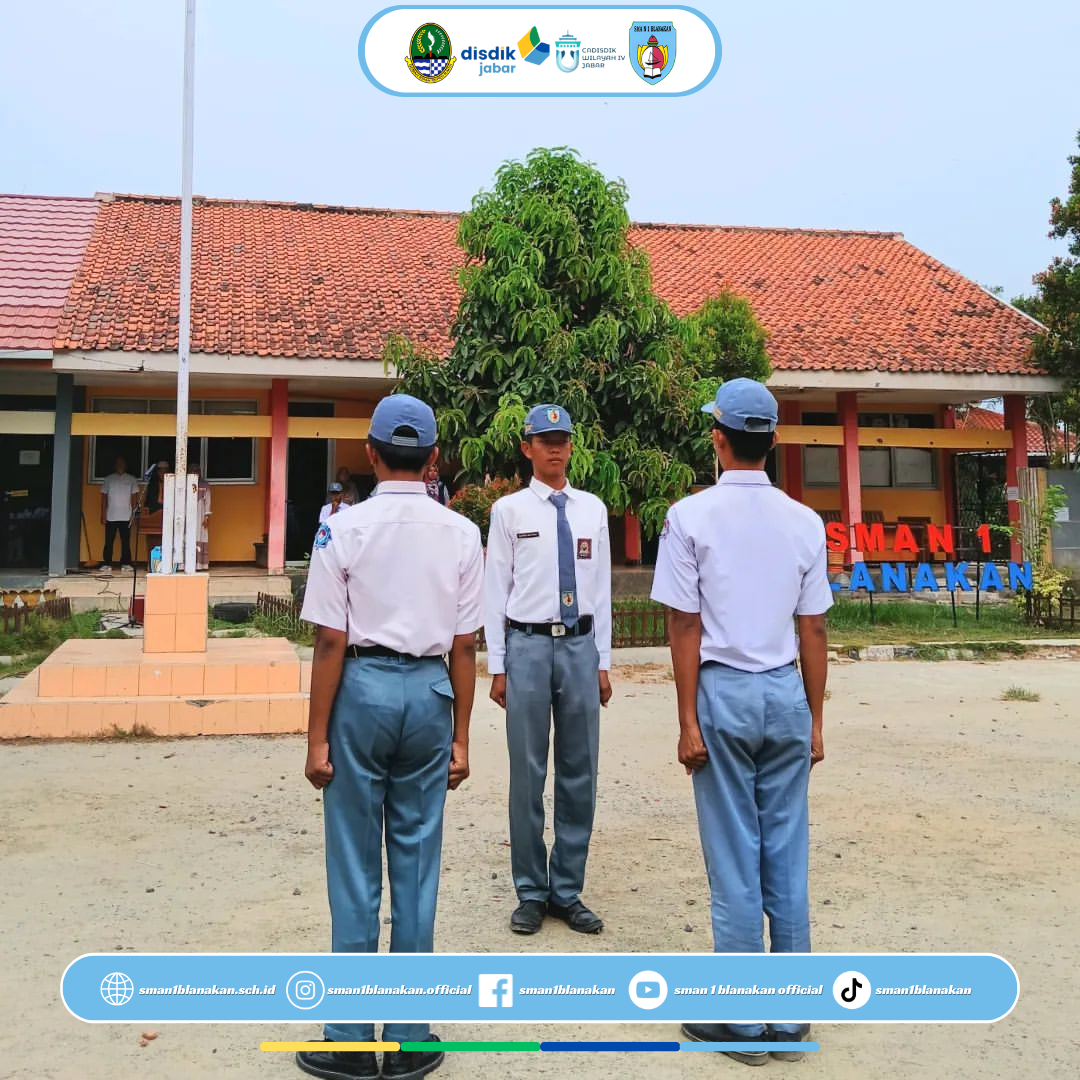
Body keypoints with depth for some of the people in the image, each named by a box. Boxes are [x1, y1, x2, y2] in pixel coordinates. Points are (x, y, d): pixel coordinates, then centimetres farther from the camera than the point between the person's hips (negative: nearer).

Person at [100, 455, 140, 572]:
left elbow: (134, 497, 7)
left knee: (126, 541, 1)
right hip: (111, 517, 0)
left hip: (126, 517, 0)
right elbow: (104, 497, 8)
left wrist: (134, 512, -3)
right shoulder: (108, 479, 9)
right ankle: (107, 564, 5)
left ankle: (125, 563, 6)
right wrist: (103, 514, 2)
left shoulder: (131, 480, 8)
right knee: (109, 541, 1)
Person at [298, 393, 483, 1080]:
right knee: (418, 863, 11)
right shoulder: (461, 533, 1)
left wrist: (318, 737, 0)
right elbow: (465, 645, 1)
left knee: (355, 867, 8)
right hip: (429, 691, 2)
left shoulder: (344, 528, -5)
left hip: (362, 688, -2)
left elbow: (331, 641, -7)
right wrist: (460, 737, 9)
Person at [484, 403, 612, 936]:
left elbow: (601, 588, 10)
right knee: (528, 772, 4)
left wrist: (603, 661, 7)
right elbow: (496, 589, 0)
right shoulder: (509, 509, 0)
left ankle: (567, 890, 23)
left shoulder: (593, 509, 9)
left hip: (580, 645, 3)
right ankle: (531, 892, 19)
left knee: (580, 772, 8)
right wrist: (497, 666, -3)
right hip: (528, 645, -3)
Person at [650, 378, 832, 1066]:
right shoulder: (804, 521, 3)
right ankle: (790, 1018, 21)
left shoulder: (692, 516, -7)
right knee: (788, 858, 11)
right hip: (786, 694, 3)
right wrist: (815, 721, 13)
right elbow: (814, 630, 5)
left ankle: (744, 1022, 17)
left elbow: (686, 627, -9)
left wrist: (689, 721, -3)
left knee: (735, 864, 5)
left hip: (724, 692, -3)